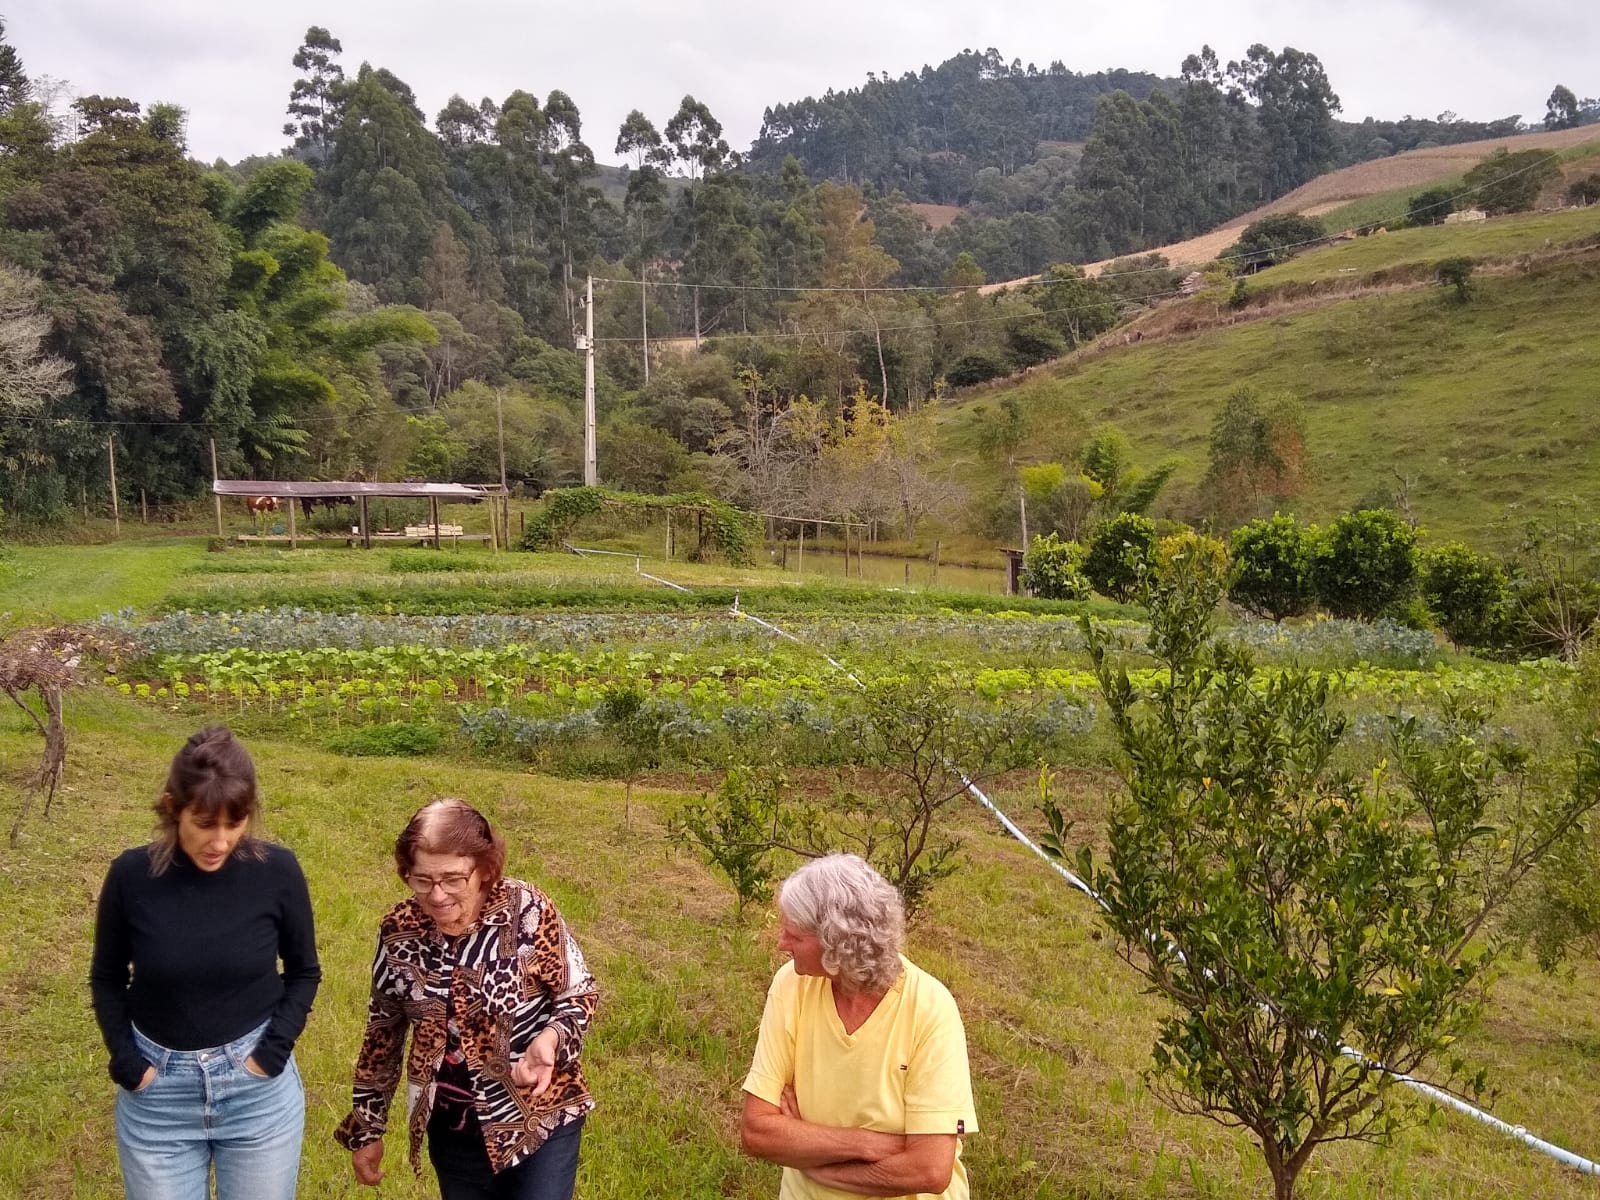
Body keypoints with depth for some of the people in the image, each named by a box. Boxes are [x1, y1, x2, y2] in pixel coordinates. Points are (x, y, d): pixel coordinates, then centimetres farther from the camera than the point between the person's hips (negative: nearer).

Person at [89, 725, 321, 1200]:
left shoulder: (276, 871, -12)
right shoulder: (132, 875, -12)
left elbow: (303, 971, 2)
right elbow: (107, 978, 4)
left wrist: (274, 1049, -9)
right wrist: (125, 1061, -7)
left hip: (259, 1091, 0)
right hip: (155, 1095, 0)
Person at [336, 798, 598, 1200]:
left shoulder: (527, 911, -18)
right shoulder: (398, 930, -8)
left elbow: (580, 994, -7)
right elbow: (383, 1030, 6)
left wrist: (550, 1039, -28)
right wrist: (366, 1128, 10)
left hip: (541, 1117, -3)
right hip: (453, 1128, 3)